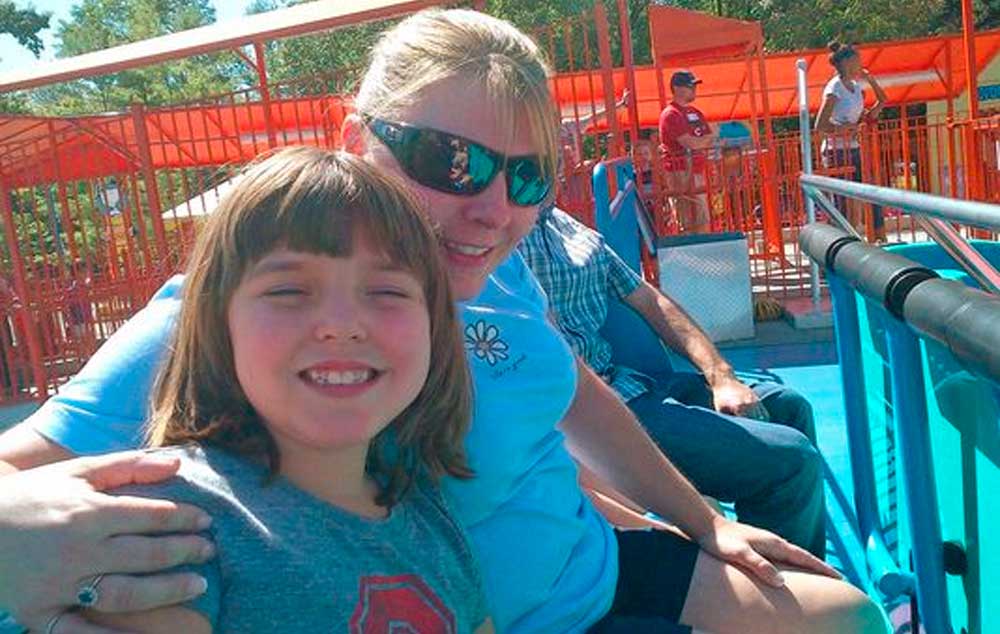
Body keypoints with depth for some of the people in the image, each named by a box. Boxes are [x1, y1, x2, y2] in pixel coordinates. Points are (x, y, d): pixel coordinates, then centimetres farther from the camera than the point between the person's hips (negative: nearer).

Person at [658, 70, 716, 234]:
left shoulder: (695, 112, 17)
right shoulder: (671, 115, -10)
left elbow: (712, 139, 15)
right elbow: (691, 143, -18)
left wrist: (700, 141, -4)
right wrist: (709, 137, -1)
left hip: (698, 172, 9)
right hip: (681, 173, -9)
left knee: (703, 224, 12)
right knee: (691, 226, -11)